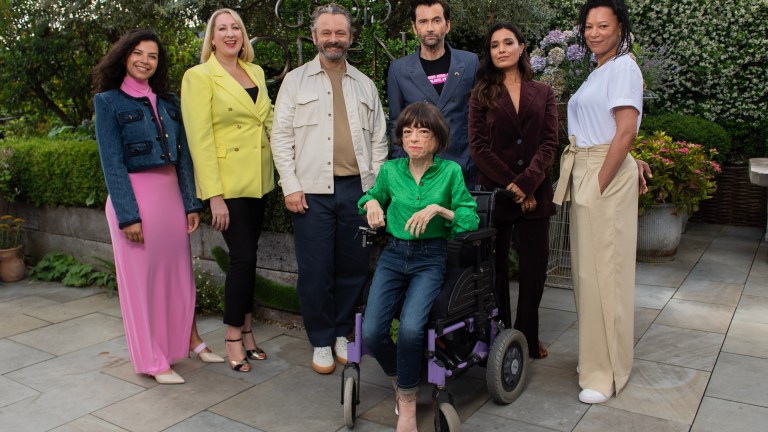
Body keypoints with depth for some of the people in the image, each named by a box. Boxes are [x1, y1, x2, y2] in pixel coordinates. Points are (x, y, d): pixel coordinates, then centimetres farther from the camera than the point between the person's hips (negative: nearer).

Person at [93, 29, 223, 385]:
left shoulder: (168, 101, 11)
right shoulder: (108, 101, -2)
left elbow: (183, 155, 9)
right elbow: (112, 164, -9)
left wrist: (191, 203, 4)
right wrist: (128, 215, -15)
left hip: (170, 193, 5)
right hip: (133, 196, -4)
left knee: (179, 271, 13)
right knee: (141, 277, 4)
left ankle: (191, 340, 29)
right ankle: (153, 360, 15)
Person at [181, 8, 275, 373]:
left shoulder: (256, 73, 12)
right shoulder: (199, 76, -6)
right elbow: (199, 138, -11)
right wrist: (214, 196, -16)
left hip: (257, 181, 6)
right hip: (226, 182, -5)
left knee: (248, 256, 11)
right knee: (243, 257, -6)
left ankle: (247, 329, 24)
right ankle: (234, 338, 11)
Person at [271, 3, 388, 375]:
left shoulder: (365, 84, 15)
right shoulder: (296, 80, 7)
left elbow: (378, 140, 13)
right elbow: (281, 137, 1)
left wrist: (376, 186, 4)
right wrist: (290, 186, -7)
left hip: (358, 189, 3)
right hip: (312, 190, -2)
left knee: (353, 268, 7)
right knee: (315, 271, 1)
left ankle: (342, 333, 25)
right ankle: (321, 342, 17)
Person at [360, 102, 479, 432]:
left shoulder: (450, 171, -3)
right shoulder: (390, 170, 5)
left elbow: (471, 221, -3)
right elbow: (372, 196, 25)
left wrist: (438, 209, -17)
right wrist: (372, 202, 2)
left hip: (430, 258, -3)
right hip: (393, 254, 3)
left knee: (410, 328, -28)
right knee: (371, 332, -17)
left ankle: (408, 402, -3)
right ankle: (399, 381, 16)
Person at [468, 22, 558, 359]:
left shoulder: (542, 93, 10)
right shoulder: (481, 95, 7)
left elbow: (549, 143, 0)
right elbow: (478, 147, -3)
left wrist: (527, 183, -15)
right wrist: (511, 185, -11)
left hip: (535, 194, 1)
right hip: (493, 192, -1)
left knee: (534, 268, 4)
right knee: (495, 269, 5)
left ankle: (528, 338, 20)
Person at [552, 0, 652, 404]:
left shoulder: (623, 68, -8)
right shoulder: (598, 71, 18)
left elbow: (625, 132, -16)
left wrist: (599, 187, -18)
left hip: (606, 176, -9)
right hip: (585, 174, 9)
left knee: (603, 270, -5)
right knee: (587, 269, 12)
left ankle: (606, 371, 6)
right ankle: (595, 352, 25)